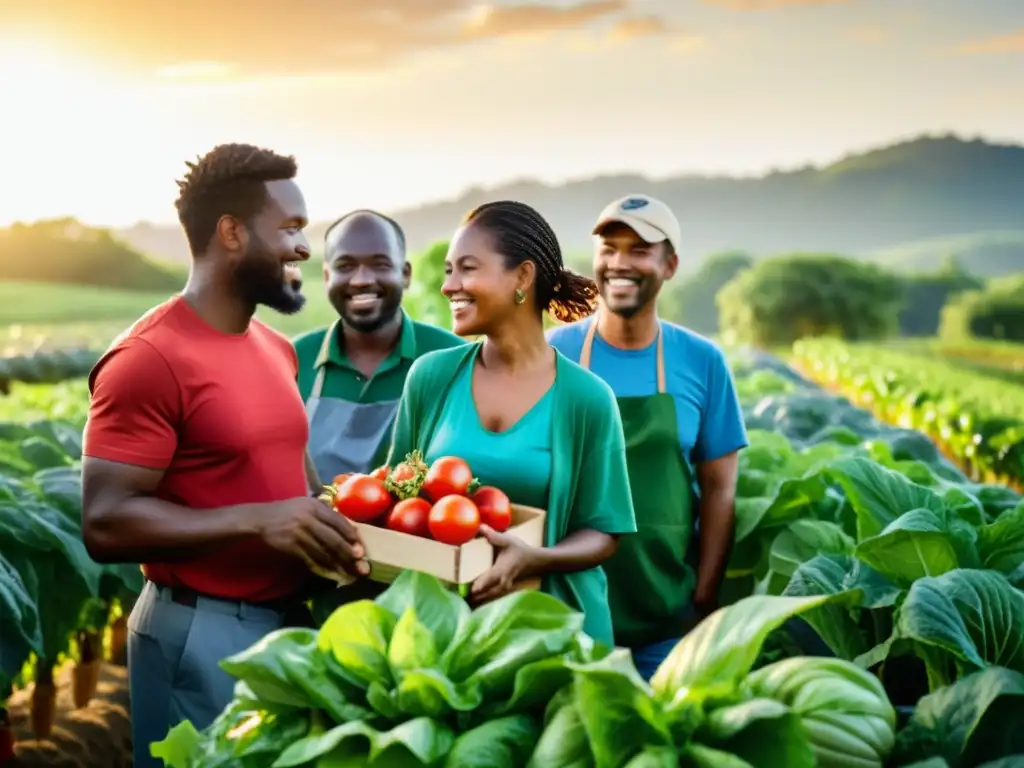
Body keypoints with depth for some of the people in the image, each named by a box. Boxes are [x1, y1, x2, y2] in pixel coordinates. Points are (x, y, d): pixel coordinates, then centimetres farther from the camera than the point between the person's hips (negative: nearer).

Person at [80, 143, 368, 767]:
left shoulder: (279, 350, 11)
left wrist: (331, 512, 3)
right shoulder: (150, 358, -16)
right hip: (201, 635, -8)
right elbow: (106, 523, -21)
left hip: (288, 620, 8)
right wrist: (255, 521, -27)